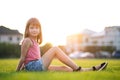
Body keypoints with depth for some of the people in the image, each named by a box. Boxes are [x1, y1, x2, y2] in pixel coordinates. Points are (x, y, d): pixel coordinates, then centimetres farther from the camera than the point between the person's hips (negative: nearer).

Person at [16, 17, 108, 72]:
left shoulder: (35, 42, 22)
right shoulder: (27, 41, -6)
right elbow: (23, 58, -6)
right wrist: (17, 71, -3)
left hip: (38, 65, 9)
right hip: (35, 66, -9)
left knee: (65, 68, 0)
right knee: (55, 49, -14)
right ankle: (78, 69, -14)